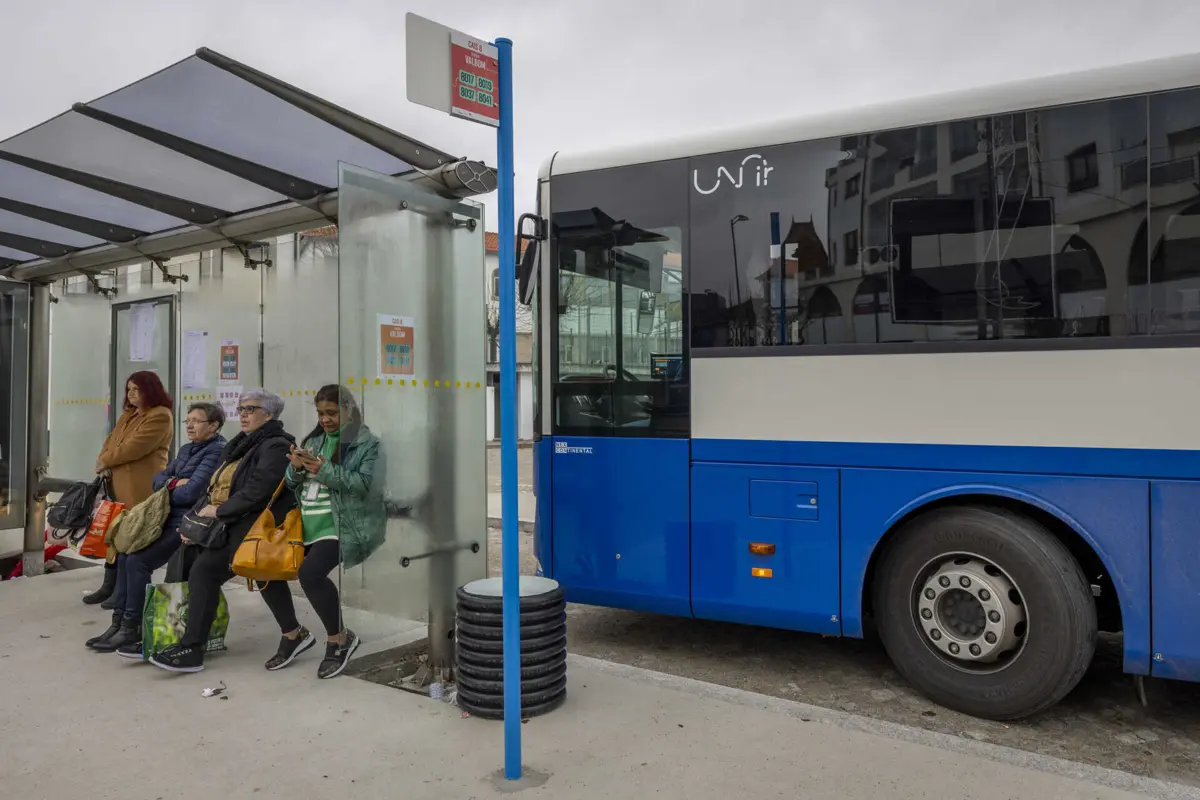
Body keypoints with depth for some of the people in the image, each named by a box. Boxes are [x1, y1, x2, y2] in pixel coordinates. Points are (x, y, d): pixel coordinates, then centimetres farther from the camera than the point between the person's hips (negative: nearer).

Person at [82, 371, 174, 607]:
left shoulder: (161, 416, -12)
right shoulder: (127, 414, 21)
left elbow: (134, 448, -18)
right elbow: (111, 440, 18)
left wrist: (105, 461, -6)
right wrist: (104, 461, -2)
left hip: (141, 488, -9)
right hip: (118, 484, 9)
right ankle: (110, 586, 25)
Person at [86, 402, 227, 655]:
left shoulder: (216, 451, -14)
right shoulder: (187, 449, 17)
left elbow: (191, 492, -21)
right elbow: (158, 479, 15)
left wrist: (167, 491, -1)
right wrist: (173, 483, -8)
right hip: (171, 519, 10)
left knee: (138, 561, -15)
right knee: (125, 556, 2)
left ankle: (132, 629, -2)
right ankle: (119, 623, 10)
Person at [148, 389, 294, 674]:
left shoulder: (275, 447, -9)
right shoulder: (241, 444, 20)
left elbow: (256, 492, -20)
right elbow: (216, 488, 18)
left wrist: (219, 511, -12)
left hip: (253, 527, -10)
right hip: (227, 522, 10)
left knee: (205, 569, -22)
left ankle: (192, 650, -17)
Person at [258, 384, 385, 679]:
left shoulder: (367, 443, -4)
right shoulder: (314, 439, 17)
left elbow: (365, 484, -17)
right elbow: (292, 484, 16)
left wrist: (324, 470, -21)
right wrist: (295, 468, -7)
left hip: (342, 526, -8)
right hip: (306, 523, 8)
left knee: (310, 572, -30)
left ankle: (340, 639, -7)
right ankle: (293, 634, 23)